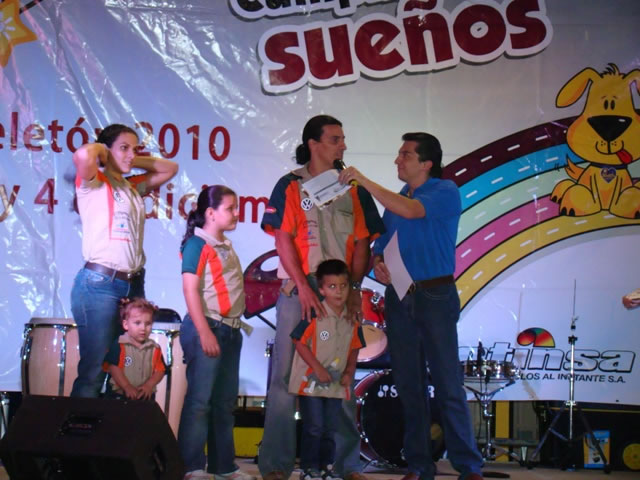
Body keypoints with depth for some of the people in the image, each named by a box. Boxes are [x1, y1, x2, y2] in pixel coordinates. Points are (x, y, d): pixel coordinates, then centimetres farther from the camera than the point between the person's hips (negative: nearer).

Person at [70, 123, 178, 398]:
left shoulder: (133, 187, 19)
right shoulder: (94, 183, -1)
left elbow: (170, 169, 28)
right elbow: (83, 156, -23)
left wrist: (134, 161, 16)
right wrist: (100, 149, -1)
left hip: (134, 284, 7)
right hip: (99, 284, -7)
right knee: (94, 369, -9)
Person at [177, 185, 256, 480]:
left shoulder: (227, 247, 17)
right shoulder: (198, 244, -7)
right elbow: (190, 289, -15)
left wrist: (233, 328, 13)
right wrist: (205, 332, -20)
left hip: (231, 329, 9)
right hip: (207, 327, -9)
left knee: (226, 401, 12)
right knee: (199, 399, -8)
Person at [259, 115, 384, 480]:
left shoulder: (353, 189, 10)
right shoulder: (291, 186, 2)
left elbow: (362, 243, 7)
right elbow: (284, 240, -4)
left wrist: (354, 288, -7)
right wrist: (304, 288, -14)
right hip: (298, 289, -2)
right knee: (287, 374, -2)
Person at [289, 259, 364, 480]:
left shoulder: (352, 319, 3)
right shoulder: (315, 315, -14)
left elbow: (354, 347, 12)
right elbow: (300, 342, -13)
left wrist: (349, 372, -1)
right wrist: (318, 368, -17)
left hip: (336, 385, 5)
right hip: (311, 381, -5)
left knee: (330, 429, 12)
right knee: (313, 427, -2)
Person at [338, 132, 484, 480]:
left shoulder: (445, 192, -5)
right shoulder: (394, 199, 15)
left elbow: (410, 210, -23)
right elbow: (380, 245, 17)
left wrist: (364, 181, -20)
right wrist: (377, 263, -7)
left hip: (435, 297, -6)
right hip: (399, 298, 6)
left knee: (448, 384, -6)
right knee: (408, 385, 8)